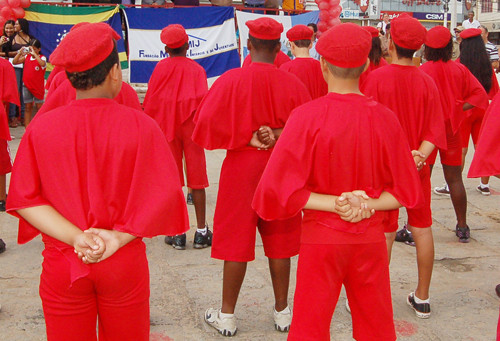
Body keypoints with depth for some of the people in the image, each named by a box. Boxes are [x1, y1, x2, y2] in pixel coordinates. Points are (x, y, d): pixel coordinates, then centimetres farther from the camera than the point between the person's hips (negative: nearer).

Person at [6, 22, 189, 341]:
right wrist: (118, 237, -11)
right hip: (125, 265, -1)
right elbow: (163, 195, -13)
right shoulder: (141, 126, -12)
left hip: (61, 265, 1)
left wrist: (75, 237, -13)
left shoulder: (40, 128, -7)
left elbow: (24, 198, -8)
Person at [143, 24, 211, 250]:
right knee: (196, 179, 4)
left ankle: (177, 233, 6)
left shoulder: (160, 68, 0)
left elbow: (150, 102, 0)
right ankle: (201, 232, 7)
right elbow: (202, 100, -10)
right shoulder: (196, 69, -2)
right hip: (191, 128, -1)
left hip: (166, 128, 1)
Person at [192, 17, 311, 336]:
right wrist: (278, 136, -9)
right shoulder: (293, 84, -6)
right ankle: (283, 311, 25)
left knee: (236, 241, 8)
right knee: (279, 241, 13)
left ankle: (227, 315, 19)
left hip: (240, 167, -1)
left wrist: (245, 137, -5)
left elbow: (206, 124, -9)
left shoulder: (230, 80, -11)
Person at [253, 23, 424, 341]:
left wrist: (333, 203, -14)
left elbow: (280, 189, -17)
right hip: (371, 239, 3)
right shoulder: (385, 118, -6)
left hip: (321, 238, -2)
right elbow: (407, 191, -1)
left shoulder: (307, 116, -15)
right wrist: (370, 203, -10)